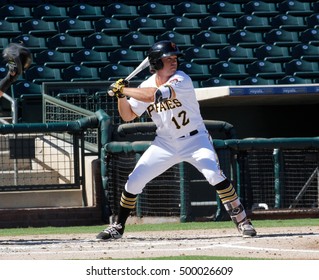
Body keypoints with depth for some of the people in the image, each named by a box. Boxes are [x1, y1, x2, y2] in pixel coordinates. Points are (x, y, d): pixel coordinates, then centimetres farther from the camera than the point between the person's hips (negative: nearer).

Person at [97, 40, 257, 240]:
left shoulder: (181, 80, -19)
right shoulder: (147, 85, -2)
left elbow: (153, 95, -33)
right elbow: (127, 115, 6)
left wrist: (123, 89, -24)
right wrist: (121, 95, -11)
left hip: (194, 140, -4)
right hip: (165, 144, 4)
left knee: (215, 175, -26)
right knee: (134, 182, -1)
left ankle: (242, 221, -16)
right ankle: (118, 227, 17)